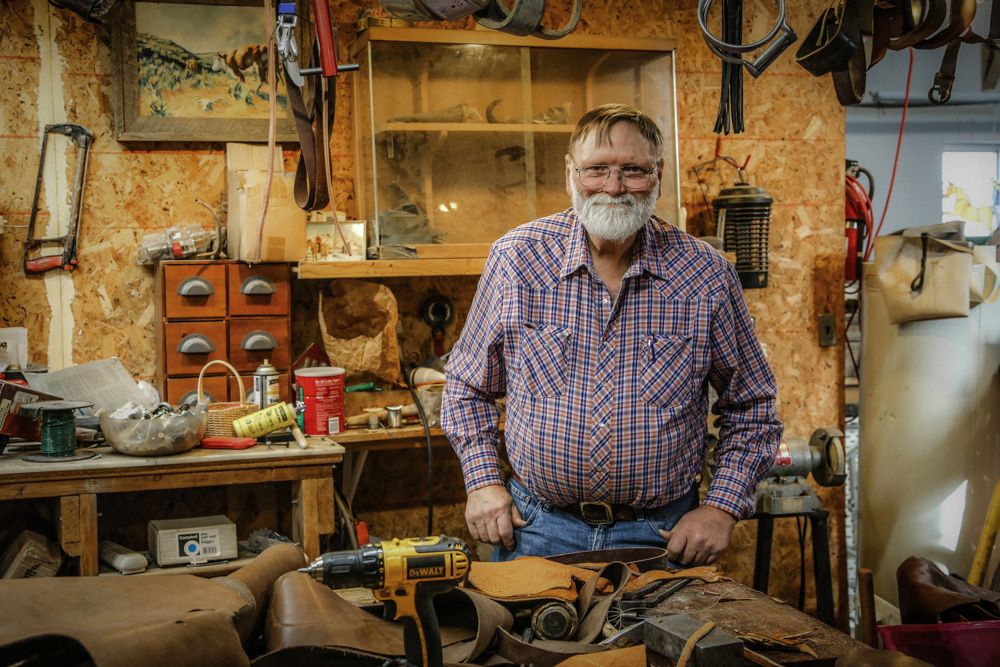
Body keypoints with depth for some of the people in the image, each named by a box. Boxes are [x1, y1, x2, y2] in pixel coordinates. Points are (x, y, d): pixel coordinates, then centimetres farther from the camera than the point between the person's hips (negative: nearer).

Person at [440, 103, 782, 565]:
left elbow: (751, 408, 5)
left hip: (663, 535, 0)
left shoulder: (708, 276, -6)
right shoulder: (515, 258, -6)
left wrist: (722, 508, -4)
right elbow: (467, 386, 6)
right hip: (535, 527, 0)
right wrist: (483, 481, -3)